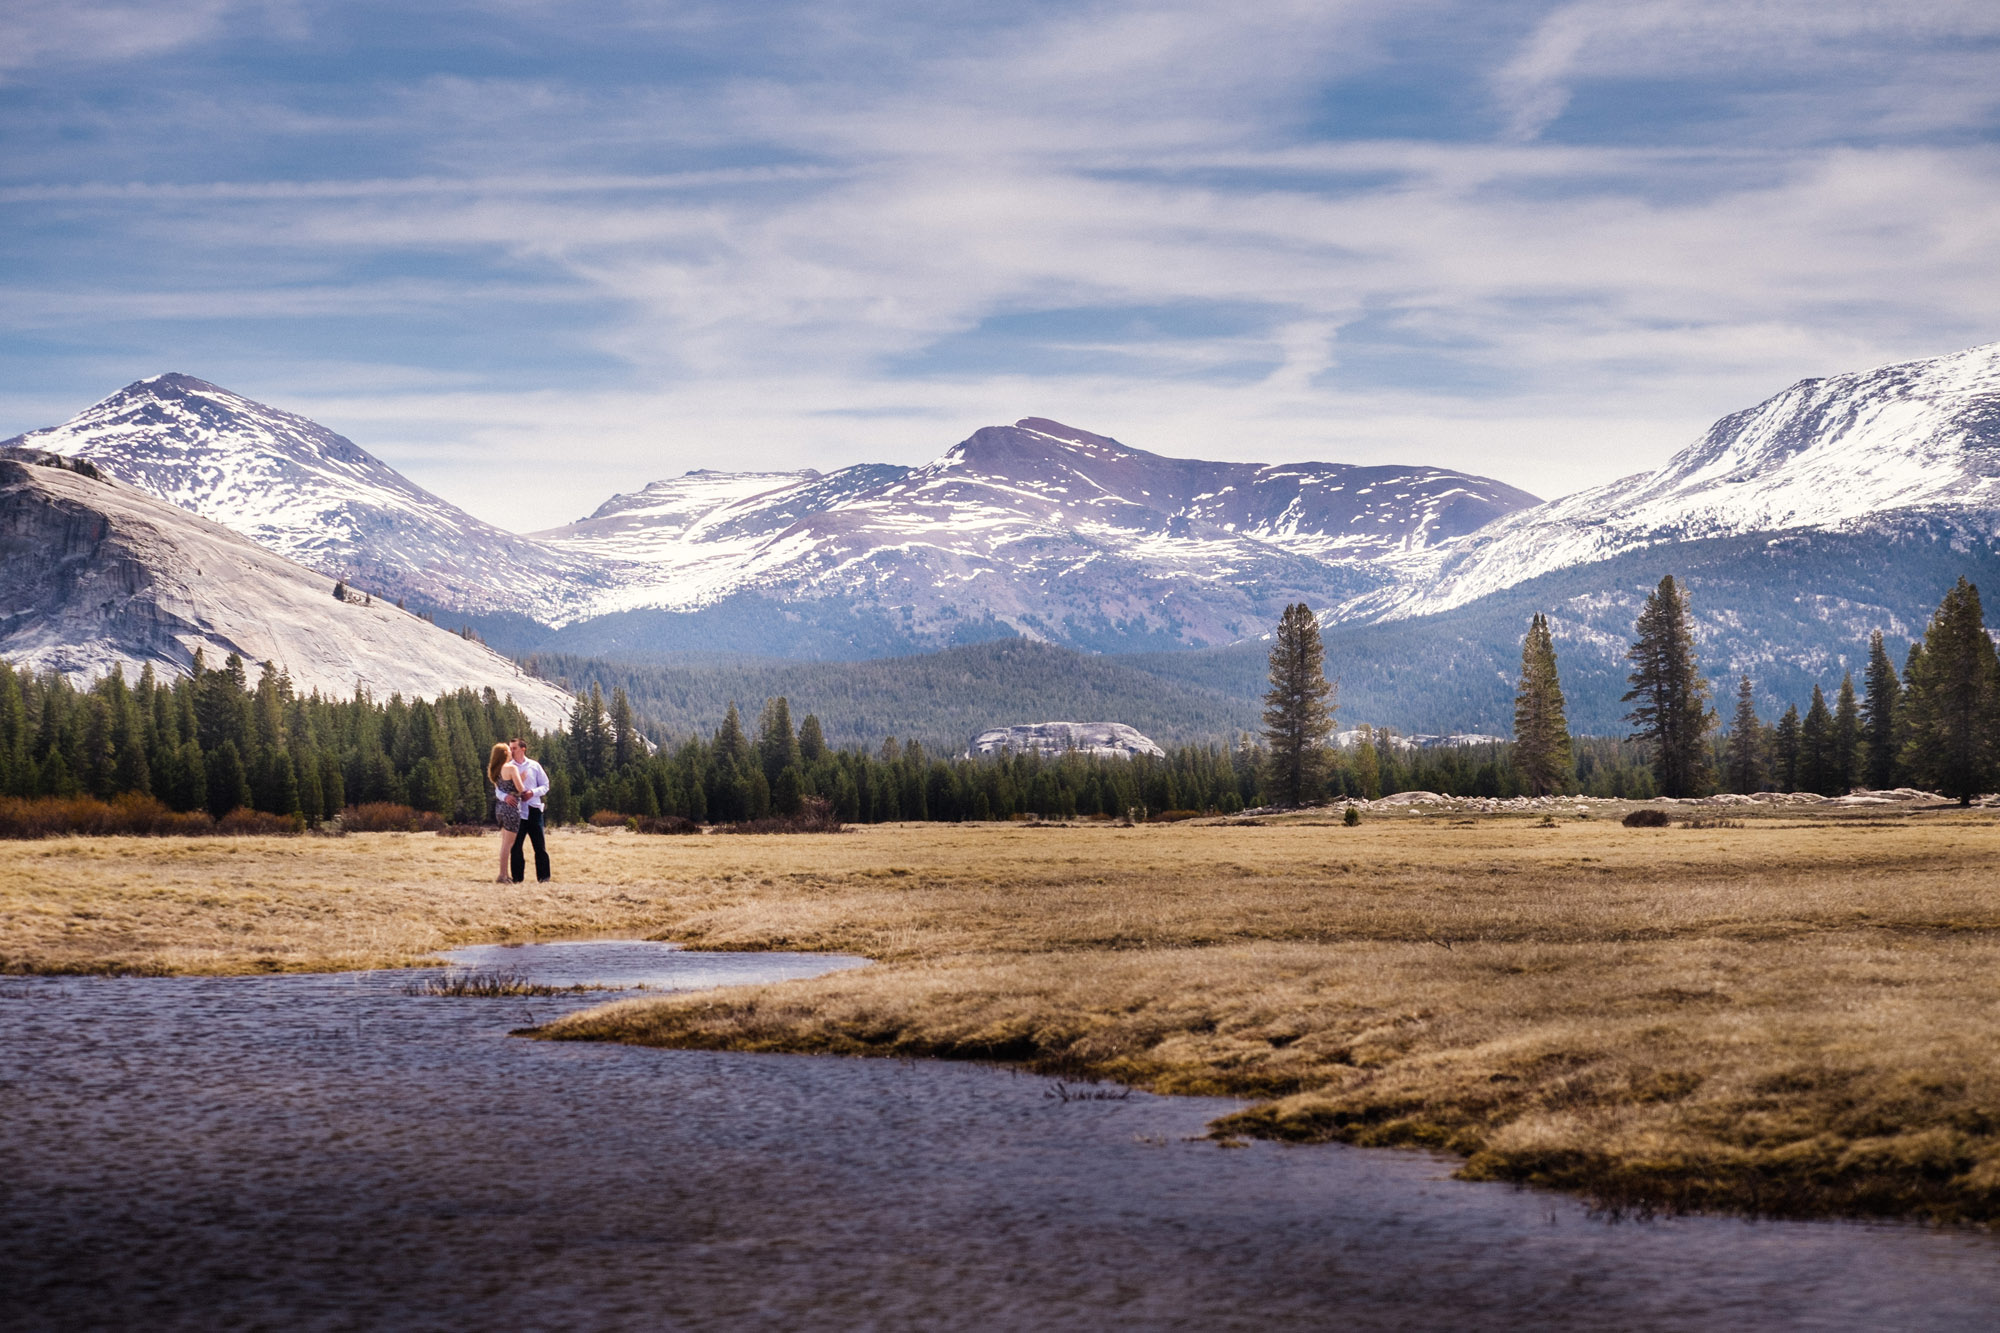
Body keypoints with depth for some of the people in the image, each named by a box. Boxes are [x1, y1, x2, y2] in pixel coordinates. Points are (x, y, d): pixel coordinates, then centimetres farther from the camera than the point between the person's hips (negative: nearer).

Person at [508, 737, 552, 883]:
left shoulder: (534, 766, 5)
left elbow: (545, 786, 8)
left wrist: (532, 792, -11)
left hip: (534, 810, 0)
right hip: (517, 812, 0)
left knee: (540, 846, 0)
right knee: (516, 846, 2)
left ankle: (543, 877, 5)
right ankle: (517, 878, 9)